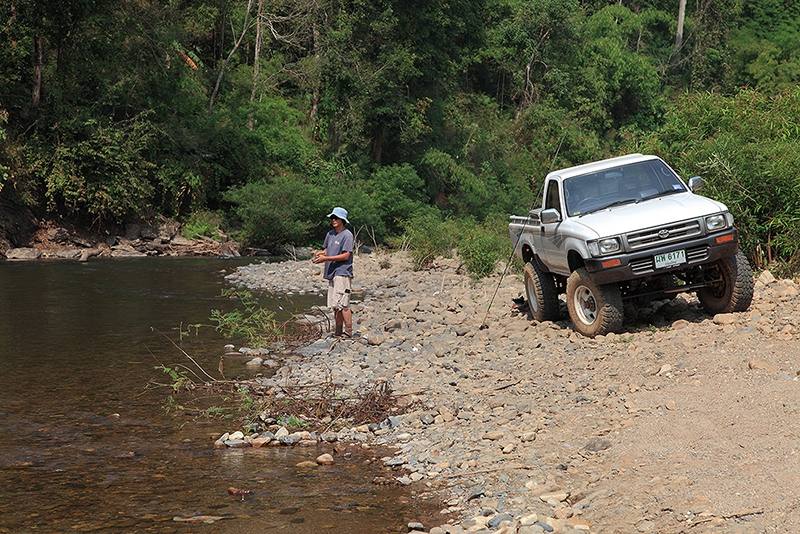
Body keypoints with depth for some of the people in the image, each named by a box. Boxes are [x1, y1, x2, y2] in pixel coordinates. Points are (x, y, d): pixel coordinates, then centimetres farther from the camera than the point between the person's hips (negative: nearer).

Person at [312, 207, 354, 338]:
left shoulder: (347, 235, -8)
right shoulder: (330, 234, 16)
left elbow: (346, 255, -14)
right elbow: (327, 250, 24)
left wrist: (326, 258, -17)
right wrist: (320, 253, -1)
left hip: (343, 273, -8)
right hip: (332, 273, 8)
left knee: (342, 304, -13)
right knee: (335, 306, 10)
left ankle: (348, 332, -10)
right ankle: (338, 332, 17)